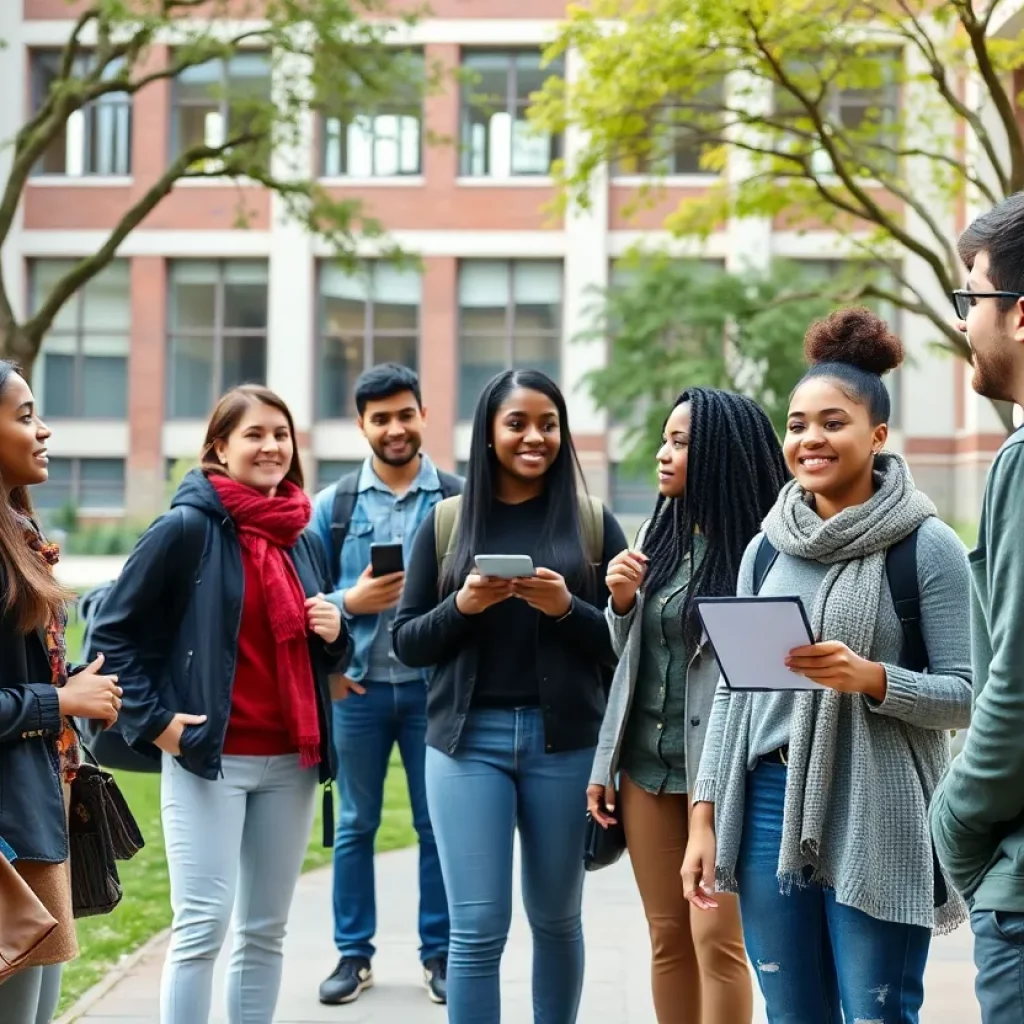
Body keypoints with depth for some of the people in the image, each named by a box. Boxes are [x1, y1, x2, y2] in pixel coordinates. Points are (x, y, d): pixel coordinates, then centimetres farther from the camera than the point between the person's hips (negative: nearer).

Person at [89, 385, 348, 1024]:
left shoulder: (305, 541, 12)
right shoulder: (188, 527, -7)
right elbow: (114, 628, -6)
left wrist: (334, 633, 0)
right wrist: (152, 720, -11)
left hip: (292, 760, 6)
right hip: (208, 756, -6)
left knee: (266, 930, 10)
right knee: (203, 925, -9)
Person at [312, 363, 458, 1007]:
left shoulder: (460, 500, 0)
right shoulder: (334, 505, 3)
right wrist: (350, 601, -13)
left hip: (435, 685, -1)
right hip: (358, 686, 1)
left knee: (439, 825, 6)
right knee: (356, 825, 9)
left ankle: (440, 953, 17)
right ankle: (354, 953, 19)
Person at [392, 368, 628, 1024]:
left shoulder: (594, 522, 4)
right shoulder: (446, 521, 5)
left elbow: (625, 644, 1)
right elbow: (408, 643, 5)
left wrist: (566, 608, -16)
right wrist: (461, 605, -13)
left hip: (566, 742, 0)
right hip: (468, 740, 0)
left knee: (557, 918, 12)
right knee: (477, 929, -3)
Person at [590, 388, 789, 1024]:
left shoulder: (760, 545, -11)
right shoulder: (658, 534, 10)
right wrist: (621, 603, 0)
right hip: (647, 761, 7)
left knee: (716, 936, -7)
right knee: (667, 935, 11)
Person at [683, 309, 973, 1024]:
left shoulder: (927, 546, -5)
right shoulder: (767, 548, 10)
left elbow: (970, 694, -7)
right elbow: (733, 690, 12)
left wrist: (871, 678, -23)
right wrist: (705, 819, 7)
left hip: (877, 820, -5)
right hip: (768, 808, 5)